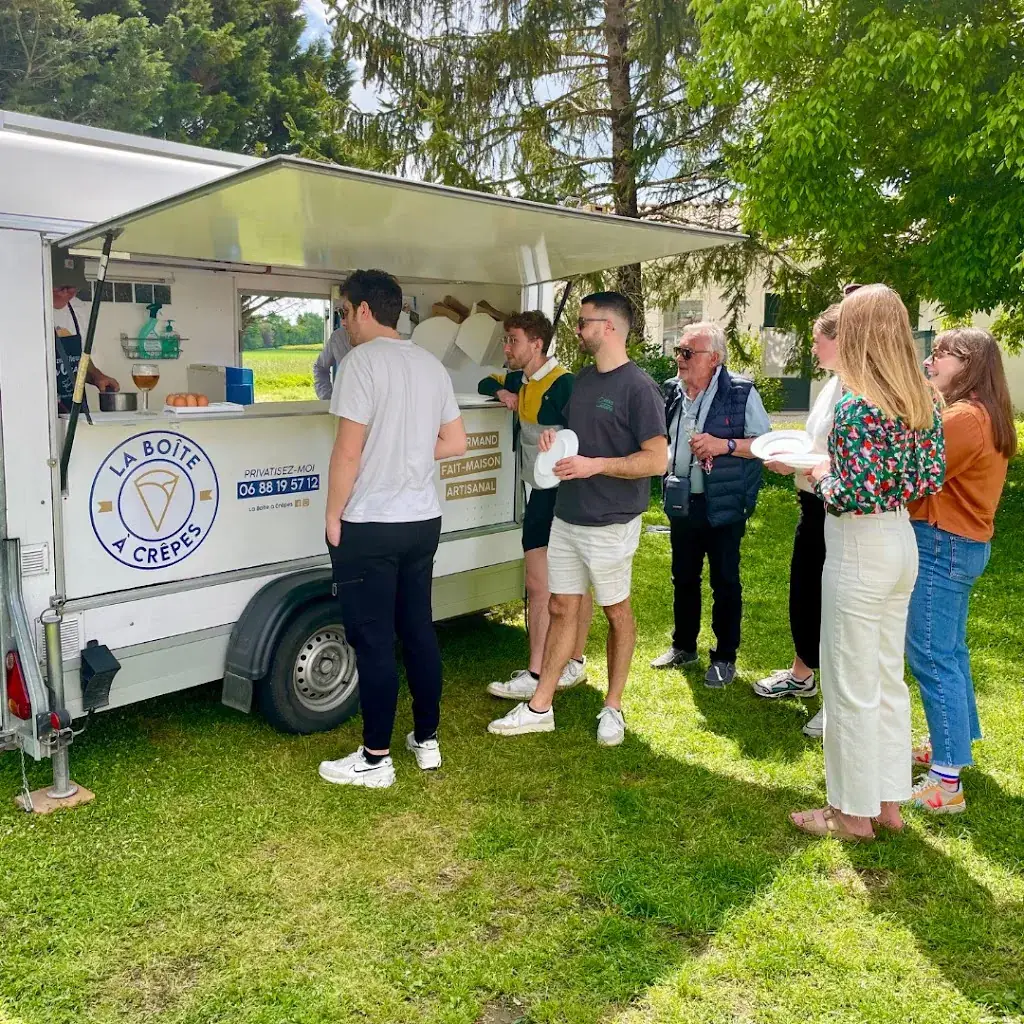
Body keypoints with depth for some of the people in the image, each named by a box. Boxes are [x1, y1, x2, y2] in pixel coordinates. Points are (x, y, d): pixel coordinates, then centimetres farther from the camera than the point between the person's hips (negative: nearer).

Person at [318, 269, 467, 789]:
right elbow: (455, 443, 14)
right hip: (423, 520, 8)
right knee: (419, 631, 15)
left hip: (370, 526, -7)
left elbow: (348, 451, -17)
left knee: (373, 642, 1)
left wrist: (333, 516, -7)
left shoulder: (363, 360, -13)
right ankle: (427, 741, 26)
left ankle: (376, 759, 10)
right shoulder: (430, 363, 10)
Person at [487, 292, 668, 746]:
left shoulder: (638, 387, -14)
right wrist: (553, 437, 1)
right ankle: (539, 708, 18)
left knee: (616, 612, 9)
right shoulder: (583, 378, 10)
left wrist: (594, 465, -22)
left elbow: (657, 459, -18)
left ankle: (613, 708, 23)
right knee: (561, 608, 11)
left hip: (610, 524, -7)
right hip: (566, 517, 7)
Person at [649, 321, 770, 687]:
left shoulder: (740, 393, -11)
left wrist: (725, 445, -23)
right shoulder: (672, 392, 6)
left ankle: (725, 657, 18)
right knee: (683, 577, 17)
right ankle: (684, 646, 33)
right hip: (682, 502, 6)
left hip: (723, 505, -5)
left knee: (725, 581, 4)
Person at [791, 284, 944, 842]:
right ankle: (889, 801, 31)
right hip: (902, 543, 8)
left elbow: (848, 496, -24)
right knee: (888, 678, 18)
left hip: (859, 549, -8)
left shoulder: (857, 407, -21)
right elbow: (930, 478, 8)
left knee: (851, 687, 5)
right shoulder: (922, 401, 4)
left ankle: (854, 812, 20)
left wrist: (822, 474, -5)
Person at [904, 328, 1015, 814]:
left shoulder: (964, 417, -18)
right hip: (967, 542, 10)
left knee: (931, 656, -7)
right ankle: (954, 742, 35)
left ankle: (946, 782, -2)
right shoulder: (987, 416, 14)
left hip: (942, 545, -10)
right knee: (949, 649, 20)